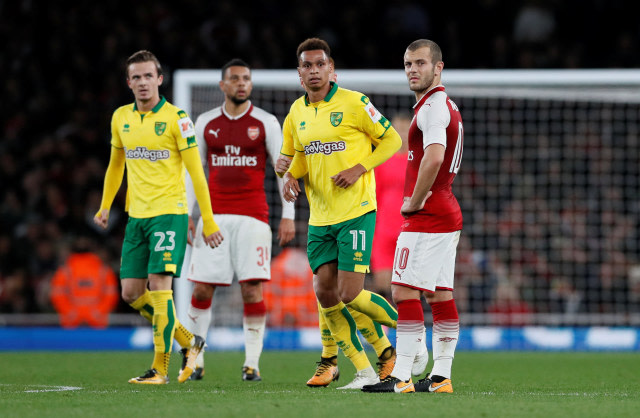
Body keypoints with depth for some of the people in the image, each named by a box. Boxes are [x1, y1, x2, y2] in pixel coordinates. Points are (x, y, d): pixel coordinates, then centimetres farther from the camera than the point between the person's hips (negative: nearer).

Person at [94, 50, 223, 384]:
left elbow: (195, 171, -7)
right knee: (131, 293, 3)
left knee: (159, 285, -13)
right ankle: (188, 341, 21)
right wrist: (105, 206, 21)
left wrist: (208, 221, -9)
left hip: (169, 212, -6)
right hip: (136, 216, 6)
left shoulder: (176, 118, -7)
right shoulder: (121, 118, 9)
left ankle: (160, 367, -7)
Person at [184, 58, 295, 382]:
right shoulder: (206, 123, 10)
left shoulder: (266, 123, 3)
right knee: (201, 288, -1)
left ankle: (252, 363, -2)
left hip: (253, 216, -2)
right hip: (214, 215, 2)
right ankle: (195, 359, 11)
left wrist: (288, 215, -4)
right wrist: (186, 214, 7)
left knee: (252, 288, -8)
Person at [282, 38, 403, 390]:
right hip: (320, 216, 6)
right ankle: (364, 371, 9)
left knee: (350, 294, -12)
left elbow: (391, 139, -2)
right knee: (325, 294, -1)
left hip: (356, 213, -6)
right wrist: (291, 175, 3)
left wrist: (359, 169, -13)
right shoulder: (297, 112, 10)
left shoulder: (354, 103, -8)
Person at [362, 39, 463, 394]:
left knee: (404, 291, -11)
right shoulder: (447, 106, 19)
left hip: (426, 218, -10)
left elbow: (433, 158, -28)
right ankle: (441, 375, 8)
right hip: (447, 214, 10)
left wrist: (414, 202, -17)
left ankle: (401, 377, -14)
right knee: (440, 295, 8)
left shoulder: (433, 107, -13)